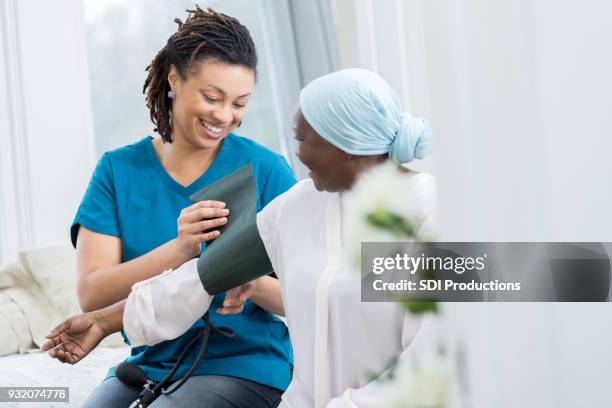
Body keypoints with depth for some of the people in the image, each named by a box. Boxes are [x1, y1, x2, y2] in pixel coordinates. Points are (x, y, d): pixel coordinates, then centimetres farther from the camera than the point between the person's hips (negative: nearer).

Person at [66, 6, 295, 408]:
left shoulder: (266, 169, -1)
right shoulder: (119, 169, 4)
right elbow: (91, 294, -7)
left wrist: (252, 282, -26)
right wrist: (178, 250, -23)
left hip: (245, 367, -2)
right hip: (148, 364, 2)